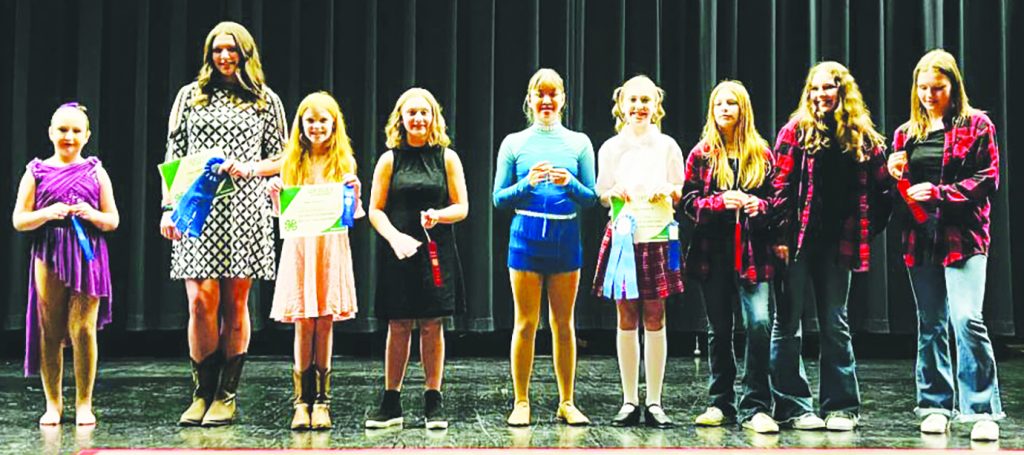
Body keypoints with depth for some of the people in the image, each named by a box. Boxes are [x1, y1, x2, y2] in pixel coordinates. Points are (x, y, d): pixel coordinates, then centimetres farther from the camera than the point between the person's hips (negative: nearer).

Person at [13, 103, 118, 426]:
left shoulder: (95, 171, 7)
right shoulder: (36, 172, 6)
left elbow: (113, 220, 8)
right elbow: (19, 220, 4)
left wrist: (92, 214, -12)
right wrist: (47, 213, -13)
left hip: (88, 257, 0)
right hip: (49, 257, 1)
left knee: (83, 330, -4)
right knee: (50, 332, 5)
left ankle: (84, 403, 8)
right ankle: (53, 403, 16)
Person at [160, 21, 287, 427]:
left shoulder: (266, 101, 11)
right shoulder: (190, 96, 12)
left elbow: (281, 158, 11)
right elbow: (174, 155, 10)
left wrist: (248, 169, -8)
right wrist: (169, 207, 2)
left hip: (244, 208, 0)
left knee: (235, 303, 1)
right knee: (201, 301, -7)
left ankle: (227, 395, 9)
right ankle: (202, 393, 5)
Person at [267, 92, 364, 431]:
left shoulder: (343, 162, 7)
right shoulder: (292, 162, 9)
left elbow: (352, 215, 6)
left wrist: (355, 193, -13)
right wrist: (275, 194, -8)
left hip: (331, 248, -1)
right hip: (299, 247, 1)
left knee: (325, 324, 1)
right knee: (303, 325, -2)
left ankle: (322, 400, 8)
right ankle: (301, 400, 4)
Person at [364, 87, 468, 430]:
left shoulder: (447, 157, 6)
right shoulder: (389, 160, 6)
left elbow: (462, 207, 5)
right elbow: (376, 210, 4)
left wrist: (439, 216, -16)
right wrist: (395, 237, -13)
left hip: (437, 253, 0)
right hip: (399, 253, 0)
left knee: (432, 325, 2)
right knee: (398, 327, 3)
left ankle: (433, 403, 11)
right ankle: (391, 403, 12)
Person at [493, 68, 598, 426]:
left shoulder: (579, 143, 7)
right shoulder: (514, 144, 5)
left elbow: (592, 198, 6)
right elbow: (499, 198, 3)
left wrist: (570, 183, -13)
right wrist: (528, 183, -13)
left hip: (566, 237, 1)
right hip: (527, 236, -1)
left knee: (563, 323, 7)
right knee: (525, 324, 1)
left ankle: (567, 403, 15)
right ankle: (521, 403, 10)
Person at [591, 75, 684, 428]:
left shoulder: (667, 146, 8)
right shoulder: (610, 148, 9)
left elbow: (680, 193, 11)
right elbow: (601, 196, 12)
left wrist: (667, 192, -11)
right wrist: (615, 193, -10)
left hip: (657, 236, 0)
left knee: (654, 317, 0)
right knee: (626, 317, 2)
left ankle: (654, 402, 6)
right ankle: (630, 402, 9)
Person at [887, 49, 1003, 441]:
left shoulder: (976, 125, 2)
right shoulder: (907, 132, 15)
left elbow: (988, 179, -5)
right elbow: (896, 187, 21)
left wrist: (940, 192, -15)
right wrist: (894, 172, -2)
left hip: (963, 236, -5)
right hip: (920, 239, 5)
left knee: (967, 319, -16)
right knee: (930, 324, 9)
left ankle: (983, 410, -9)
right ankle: (936, 405, 17)